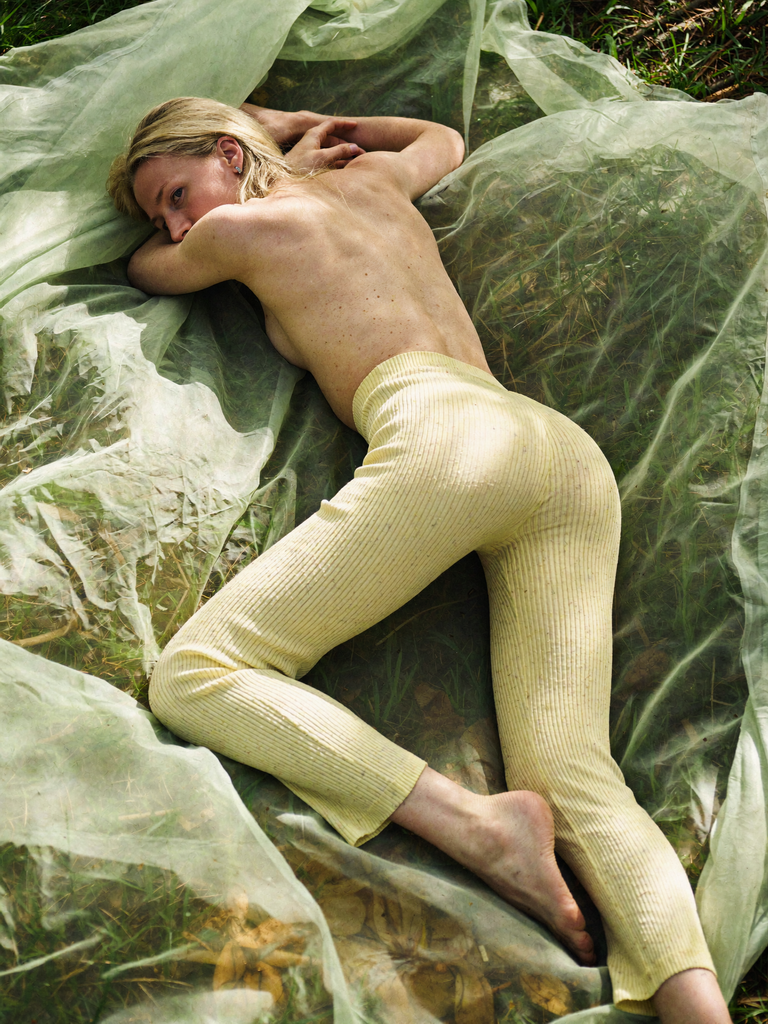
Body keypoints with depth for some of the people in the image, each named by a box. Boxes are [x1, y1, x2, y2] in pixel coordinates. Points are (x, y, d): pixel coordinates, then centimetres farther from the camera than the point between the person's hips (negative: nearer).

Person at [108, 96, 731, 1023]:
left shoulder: (240, 225, 16)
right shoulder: (376, 176, 33)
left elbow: (142, 274, 40)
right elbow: (444, 137, 59)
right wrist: (300, 125, 57)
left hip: (443, 433, -7)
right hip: (574, 453, 8)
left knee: (192, 676, -8)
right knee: (574, 779, -7)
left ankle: (481, 827, -23)